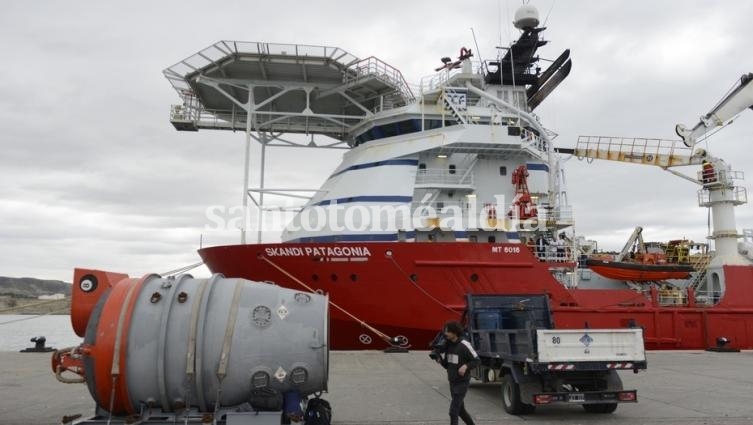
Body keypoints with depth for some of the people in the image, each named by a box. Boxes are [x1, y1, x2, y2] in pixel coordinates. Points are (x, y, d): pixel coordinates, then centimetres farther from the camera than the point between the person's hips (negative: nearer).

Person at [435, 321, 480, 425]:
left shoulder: (464, 345, -18)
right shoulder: (447, 346, 2)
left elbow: (477, 360, -10)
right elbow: (447, 365, 9)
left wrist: (466, 366, -27)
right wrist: (440, 360, -12)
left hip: (462, 383, -7)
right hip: (452, 383, 7)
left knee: (453, 411, -10)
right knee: (460, 410, 18)